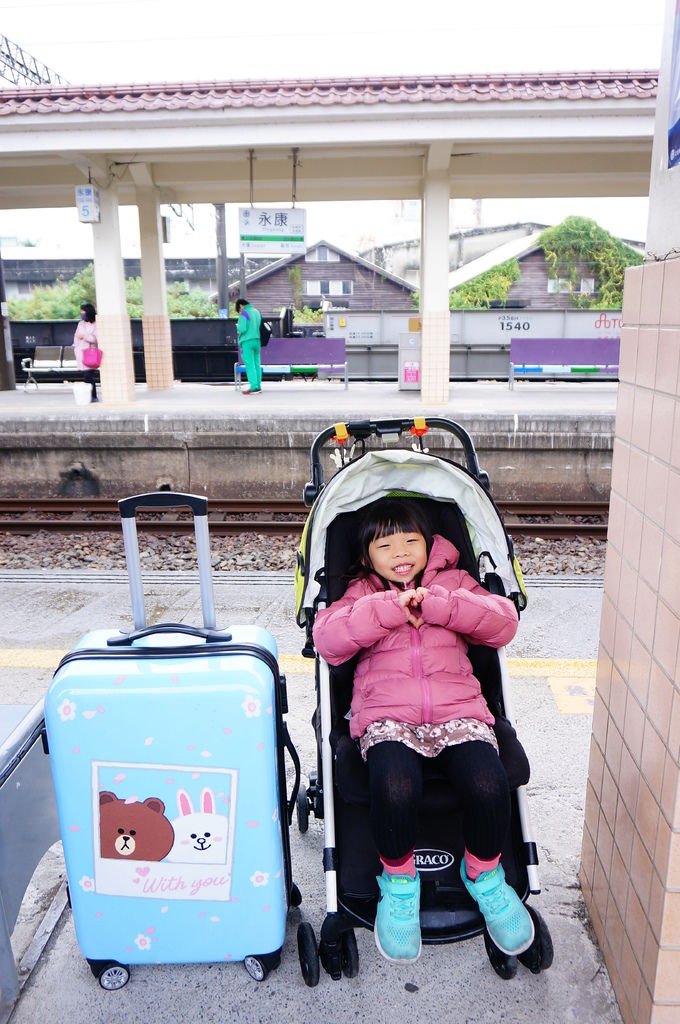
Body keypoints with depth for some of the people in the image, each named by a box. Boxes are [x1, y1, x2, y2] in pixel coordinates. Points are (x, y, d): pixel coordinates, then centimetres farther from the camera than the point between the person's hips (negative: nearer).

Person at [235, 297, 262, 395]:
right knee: (257, 364, 10)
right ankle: (258, 387, 11)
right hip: (257, 341, 7)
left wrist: (238, 328, 4)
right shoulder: (257, 312, 13)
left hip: (247, 341, -7)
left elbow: (242, 329, -16)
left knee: (250, 365, -5)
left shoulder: (244, 313, -9)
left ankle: (254, 387, -9)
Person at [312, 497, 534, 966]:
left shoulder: (454, 582, 20)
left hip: (458, 712, 2)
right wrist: (390, 608, -12)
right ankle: (399, 882, 1)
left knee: (489, 786, -26)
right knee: (395, 788, -32)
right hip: (387, 717, -1)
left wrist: (435, 605, -8)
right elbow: (327, 638, -2)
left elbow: (504, 622, 3)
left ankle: (484, 874, 8)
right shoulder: (361, 594, 18)